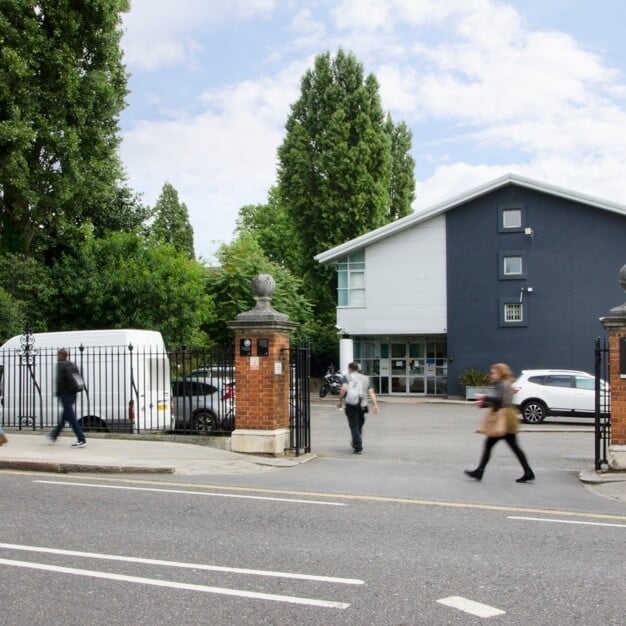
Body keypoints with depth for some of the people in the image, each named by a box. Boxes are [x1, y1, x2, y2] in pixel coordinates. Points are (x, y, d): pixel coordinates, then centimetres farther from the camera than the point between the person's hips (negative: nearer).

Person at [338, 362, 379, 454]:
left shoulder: (348, 377, 0)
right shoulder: (365, 379, 15)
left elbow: (344, 389, -16)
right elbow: (371, 392, 5)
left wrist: (340, 401, -6)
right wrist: (374, 405, -1)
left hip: (351, 405, -5)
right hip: (362, 406, 5)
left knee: (354, 426, -3)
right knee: (359, 425, 19)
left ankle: (358, 447, -12)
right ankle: (356, 444, 32)